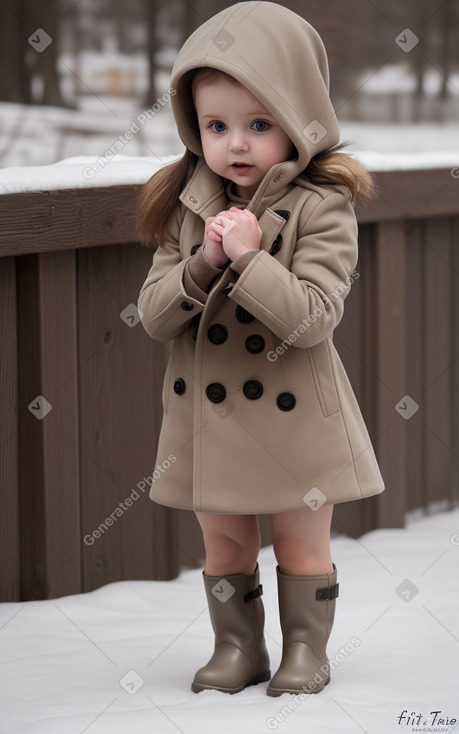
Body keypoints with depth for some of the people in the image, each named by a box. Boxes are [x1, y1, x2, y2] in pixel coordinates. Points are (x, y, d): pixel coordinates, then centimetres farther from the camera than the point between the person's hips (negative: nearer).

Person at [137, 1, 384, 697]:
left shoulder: (321, 208, -15)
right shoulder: (187, 206, 0)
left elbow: (312, 319, -22)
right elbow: (154, 315, -3)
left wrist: (249, 257, -29)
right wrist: (202, 265, -20)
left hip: (292, 415, -4)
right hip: (207, 413, 4)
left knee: (302, 541, 12)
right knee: (224, 544, 15)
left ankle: (306, 650, 26)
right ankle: (238, 648, 30)